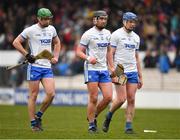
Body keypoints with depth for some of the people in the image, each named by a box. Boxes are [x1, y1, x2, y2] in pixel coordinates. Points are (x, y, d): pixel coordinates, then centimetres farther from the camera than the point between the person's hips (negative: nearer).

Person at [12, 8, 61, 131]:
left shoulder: (51, 29, 11)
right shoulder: (31, 30, -6)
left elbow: (57, 43, 28)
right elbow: (16, 42, -2)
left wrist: (55, 57, 14)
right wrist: (27, 55, -8)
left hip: (47, 67, 5)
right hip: (34, 66, -5)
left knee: (51, 94, -8)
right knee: (33, 95, -1)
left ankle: (38, 116, 11)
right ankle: (33, 123, 6)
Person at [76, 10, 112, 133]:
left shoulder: (107, 33, 13)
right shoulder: (88, 34, -6)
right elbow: (79, 51, -7)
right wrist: (88, 58, -25)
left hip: (104, 69, 6)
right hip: (91, 69, -6)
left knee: (108, 97, -3)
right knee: (93, 99, -6)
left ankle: (94, 115, 19)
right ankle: (91, 124, 5)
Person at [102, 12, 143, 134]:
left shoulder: (136, 37, 16)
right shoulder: (116, 34, -3)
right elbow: (110, 54, -7)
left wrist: (140, 76, 16)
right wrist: (113, 72, -16)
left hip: (133, 72, 5)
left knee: (131, 100, -1)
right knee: (121, 99, -12)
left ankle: (129, 126, 3)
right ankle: (109, 116, 13)